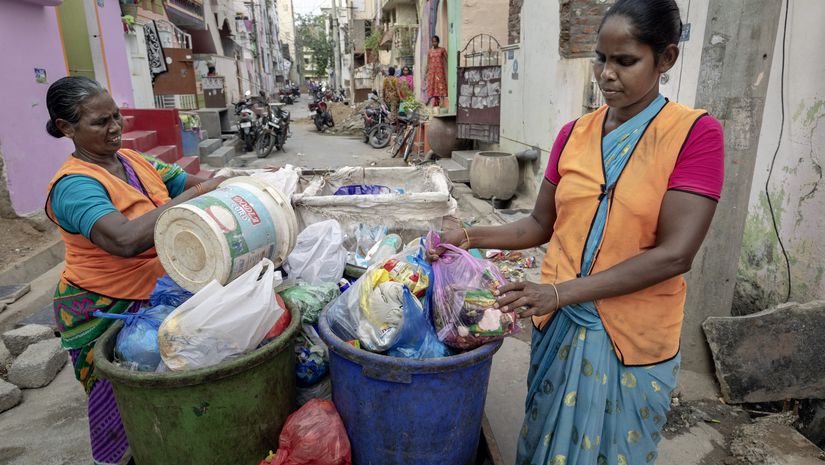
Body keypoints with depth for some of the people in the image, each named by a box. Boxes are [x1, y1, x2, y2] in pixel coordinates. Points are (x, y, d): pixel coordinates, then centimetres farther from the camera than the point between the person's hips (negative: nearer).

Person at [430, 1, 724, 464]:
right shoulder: (574, 134, 2)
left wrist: (562, 291, -24)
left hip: (632, 338, -3)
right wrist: (472, 238, -7)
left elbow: (675, 253, -19)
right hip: (558, 324, 4)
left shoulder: (696, 133, -11)